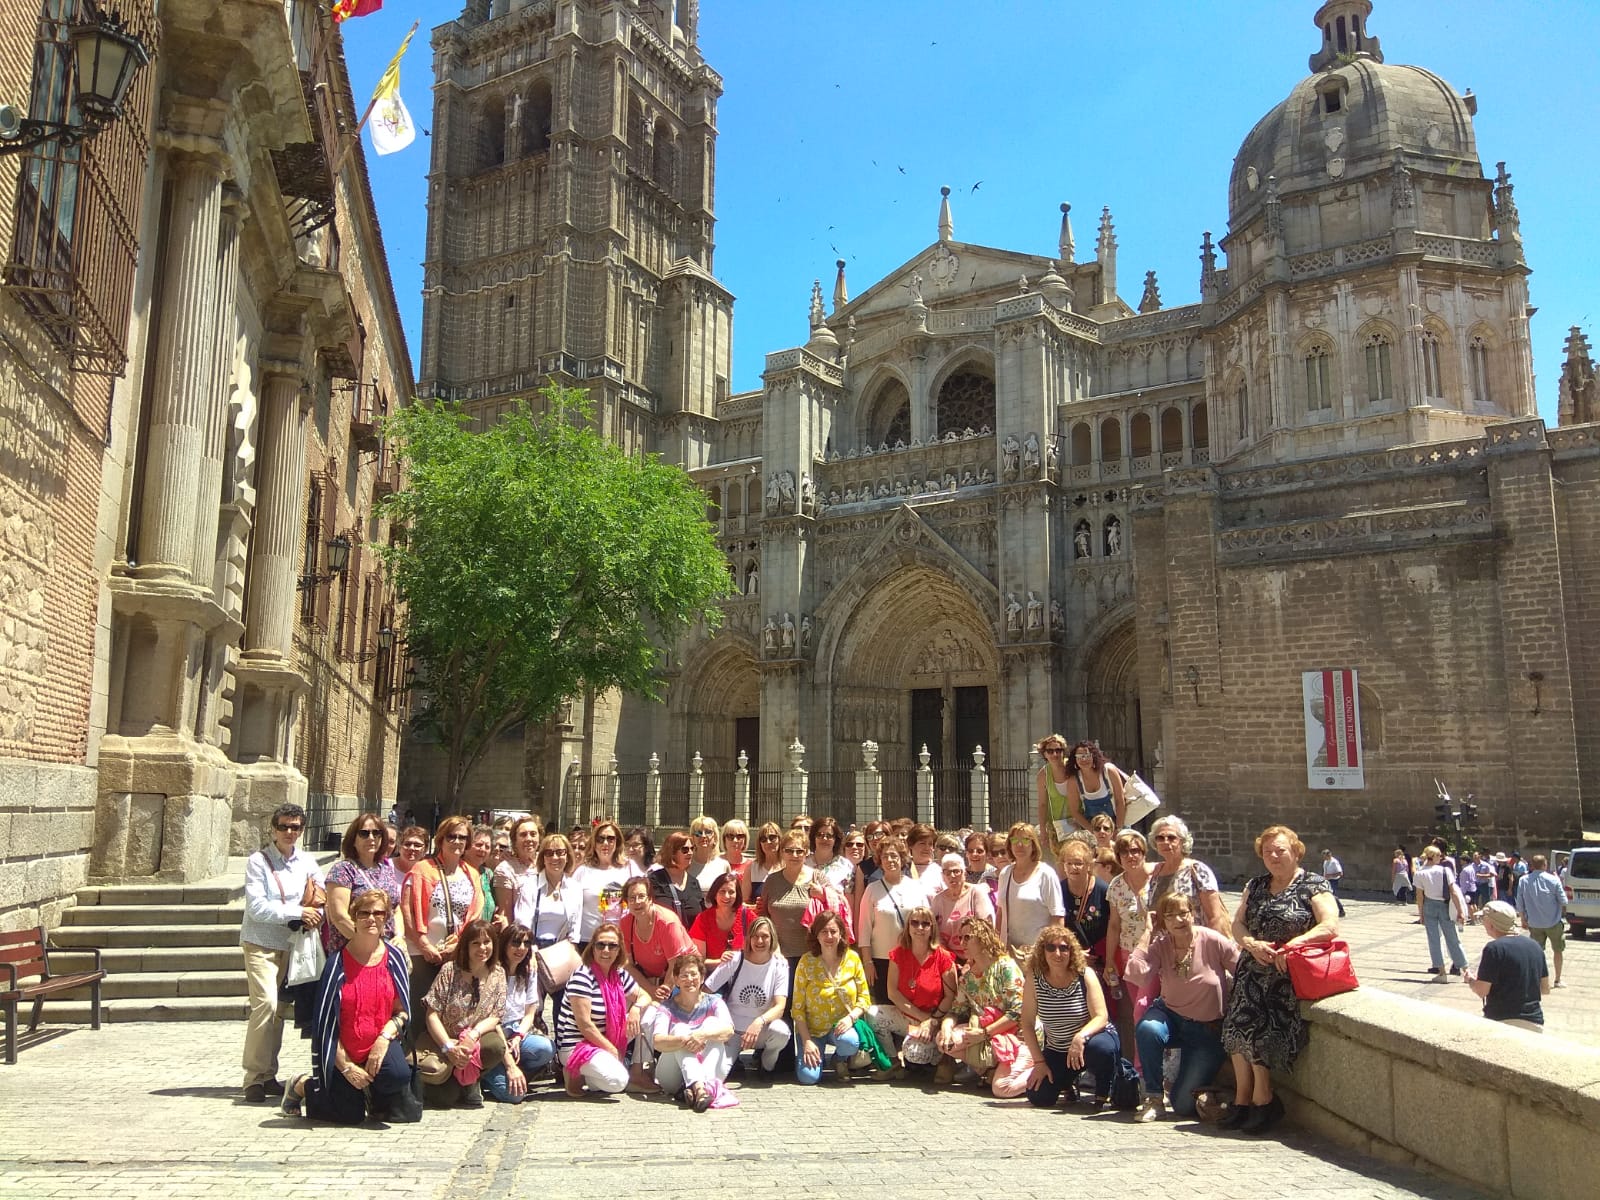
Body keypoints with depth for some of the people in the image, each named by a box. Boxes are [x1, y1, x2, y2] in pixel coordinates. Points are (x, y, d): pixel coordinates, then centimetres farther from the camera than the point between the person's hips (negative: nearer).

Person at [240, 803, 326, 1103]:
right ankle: (255, 1078, -10)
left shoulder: (307, 862, 6)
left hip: (291, 943, 5)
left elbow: (322, 898, 8)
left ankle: (269, 1075, 20)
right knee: (266, 1003, -18)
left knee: (279, 1008, 10)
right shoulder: (258, 861, -7)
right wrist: (298, 912, -18)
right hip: (261, 942, -5)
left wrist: (314, 915, -14)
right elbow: (257, 907, -14)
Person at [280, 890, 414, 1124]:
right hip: (345, 1052, -1)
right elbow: (327, 1021, -9)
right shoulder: (338, 962, -12)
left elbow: (402, 1011, -1)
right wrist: (346, 1067, -12)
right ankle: (301, 1085, 33)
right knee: (350, 1116, 3)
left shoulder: (394, 957, -5)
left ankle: (373, 1091, 8)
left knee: (398, 1074, -30)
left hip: (381, 1045, 1)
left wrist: (384, 1037, -20)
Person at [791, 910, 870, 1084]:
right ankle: (808, 1055, 16)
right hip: (813, 1029, -1)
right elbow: (798, 1006, -7)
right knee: (808, 1077, -20)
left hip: (842, 1025, 1)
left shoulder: (852, 958, -4)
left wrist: (851, 1017, -19)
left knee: (849, 1041, -33)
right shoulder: (807, 961, -9)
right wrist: (806, 1041, -14)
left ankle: (840, 1060, 4)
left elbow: (864, 997, 0)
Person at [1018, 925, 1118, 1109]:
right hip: (1057, 1051, 3)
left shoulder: (1085, 975, -15)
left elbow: (1102, 1017, -21)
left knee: (1100, 1048, -38)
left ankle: (1103, 1095, -4)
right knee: (1038, 1097, -13)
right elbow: (1028, 1022, -8)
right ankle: (1067, 1083, 23)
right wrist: (1039, 1061, -12)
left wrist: (1080, 1037, -40)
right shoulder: (1033, 978, -11)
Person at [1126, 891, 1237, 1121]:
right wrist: (1148, 934, -21)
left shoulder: (1213, 941, -16)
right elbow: (1137, 975, -27)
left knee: (1184, 1104, -6)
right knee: (1147, 1029, -35)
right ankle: (1153, 1097, -14)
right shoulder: (1159, 945, -10)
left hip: (1208, 1029, -2)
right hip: (1170, 1015, 2)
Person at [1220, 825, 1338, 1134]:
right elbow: (1237, 924, 12)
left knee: (1261, 1031, -19)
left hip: (1287, 974, -5)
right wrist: (1252, 944, -10)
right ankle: (1244, 1099, -3)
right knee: (1238, 1025, -12)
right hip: (1252, 970, 5)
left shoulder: (1313, 885, 0)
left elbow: (1330, 926, -12)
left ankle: (1261, 1100, -4)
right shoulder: (1255, 886, 18)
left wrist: (1292, 944, -22)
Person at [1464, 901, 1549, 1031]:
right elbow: (1545, 989, 15)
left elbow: (1481, 990, -12)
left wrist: (1470, 979, 8)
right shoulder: (1535, 946, 9)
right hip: (1535, 1023, 6)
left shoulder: (1495, 948, -12)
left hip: (1503, 1021, -6)